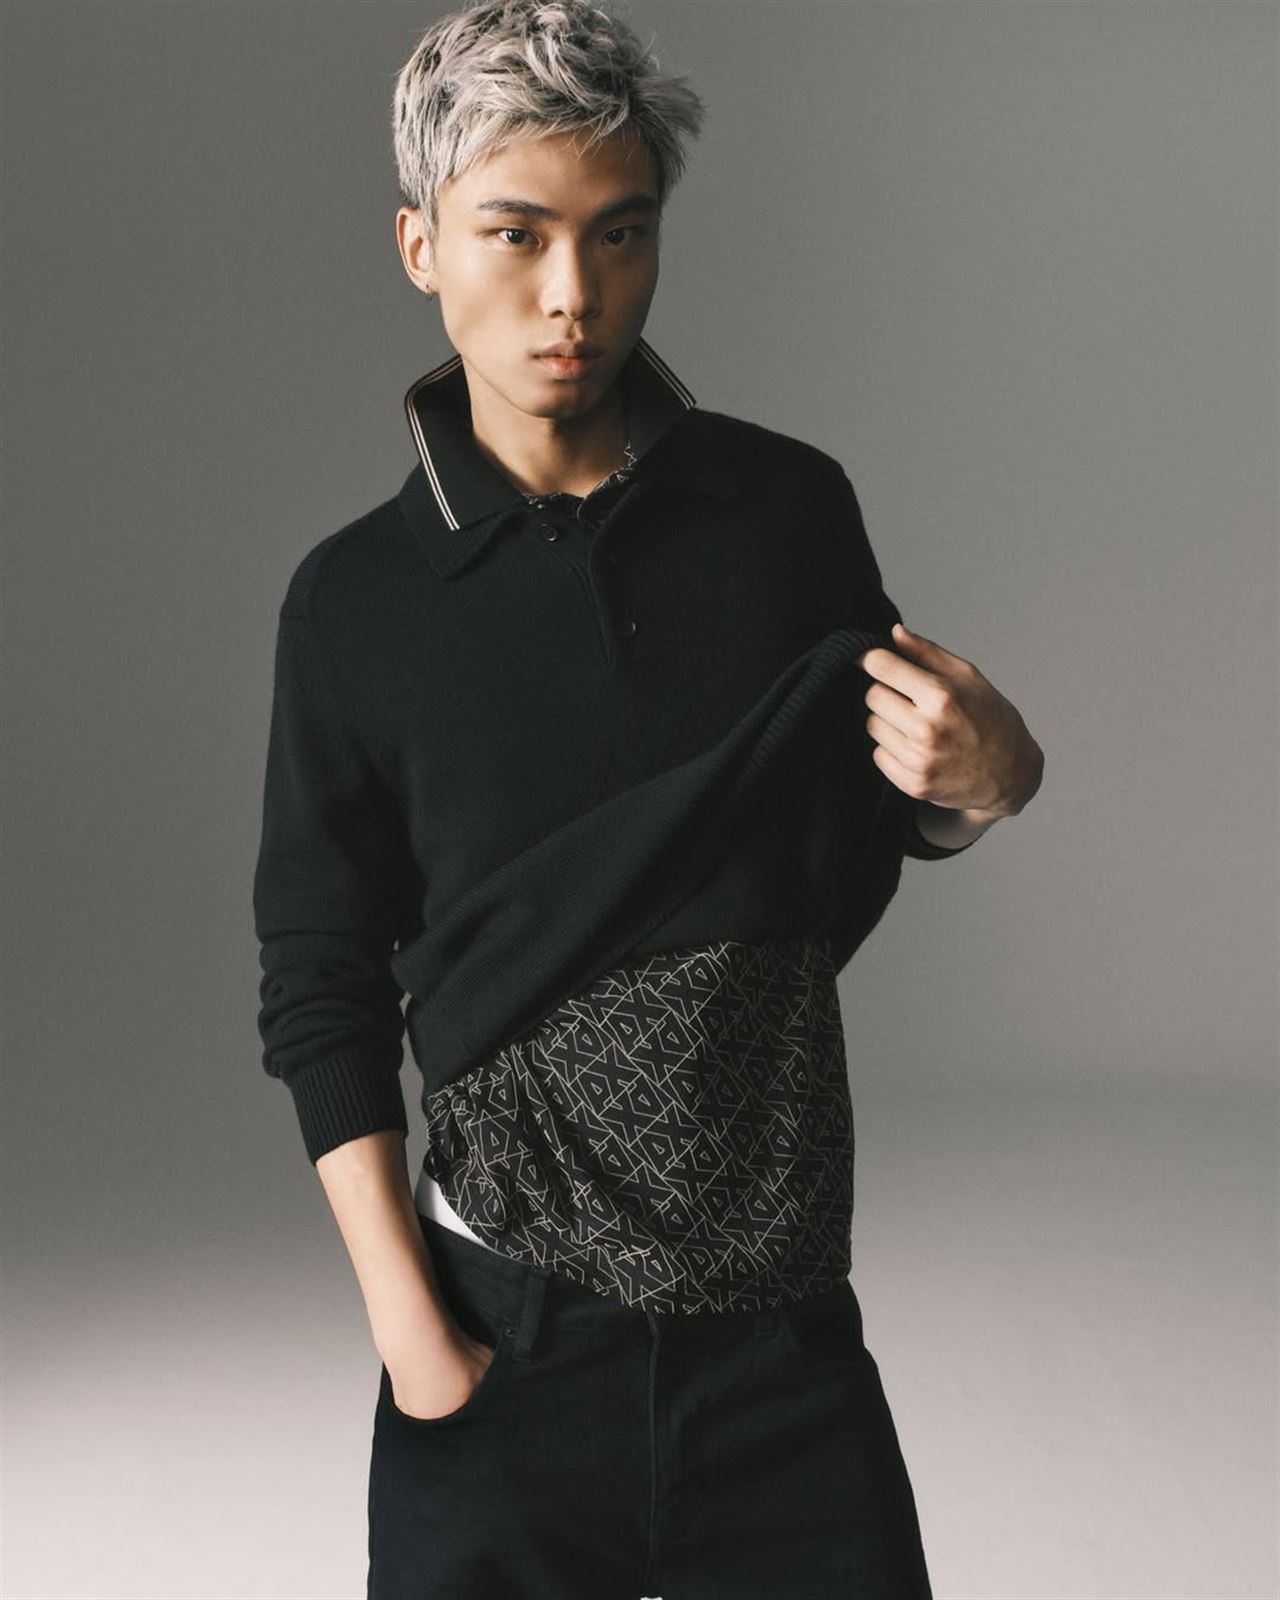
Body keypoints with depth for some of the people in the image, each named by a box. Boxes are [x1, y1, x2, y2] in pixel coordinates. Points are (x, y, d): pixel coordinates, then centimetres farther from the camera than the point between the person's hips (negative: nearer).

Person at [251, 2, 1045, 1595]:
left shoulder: (790, 509, -2)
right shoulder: (356, 597, -5)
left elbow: (882, 816, 13)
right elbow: (318, 986, 0)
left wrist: (987, 778, -10)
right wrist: (407, 1323, -5)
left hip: (784, 1326, 1)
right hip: (510, 1337, -1)